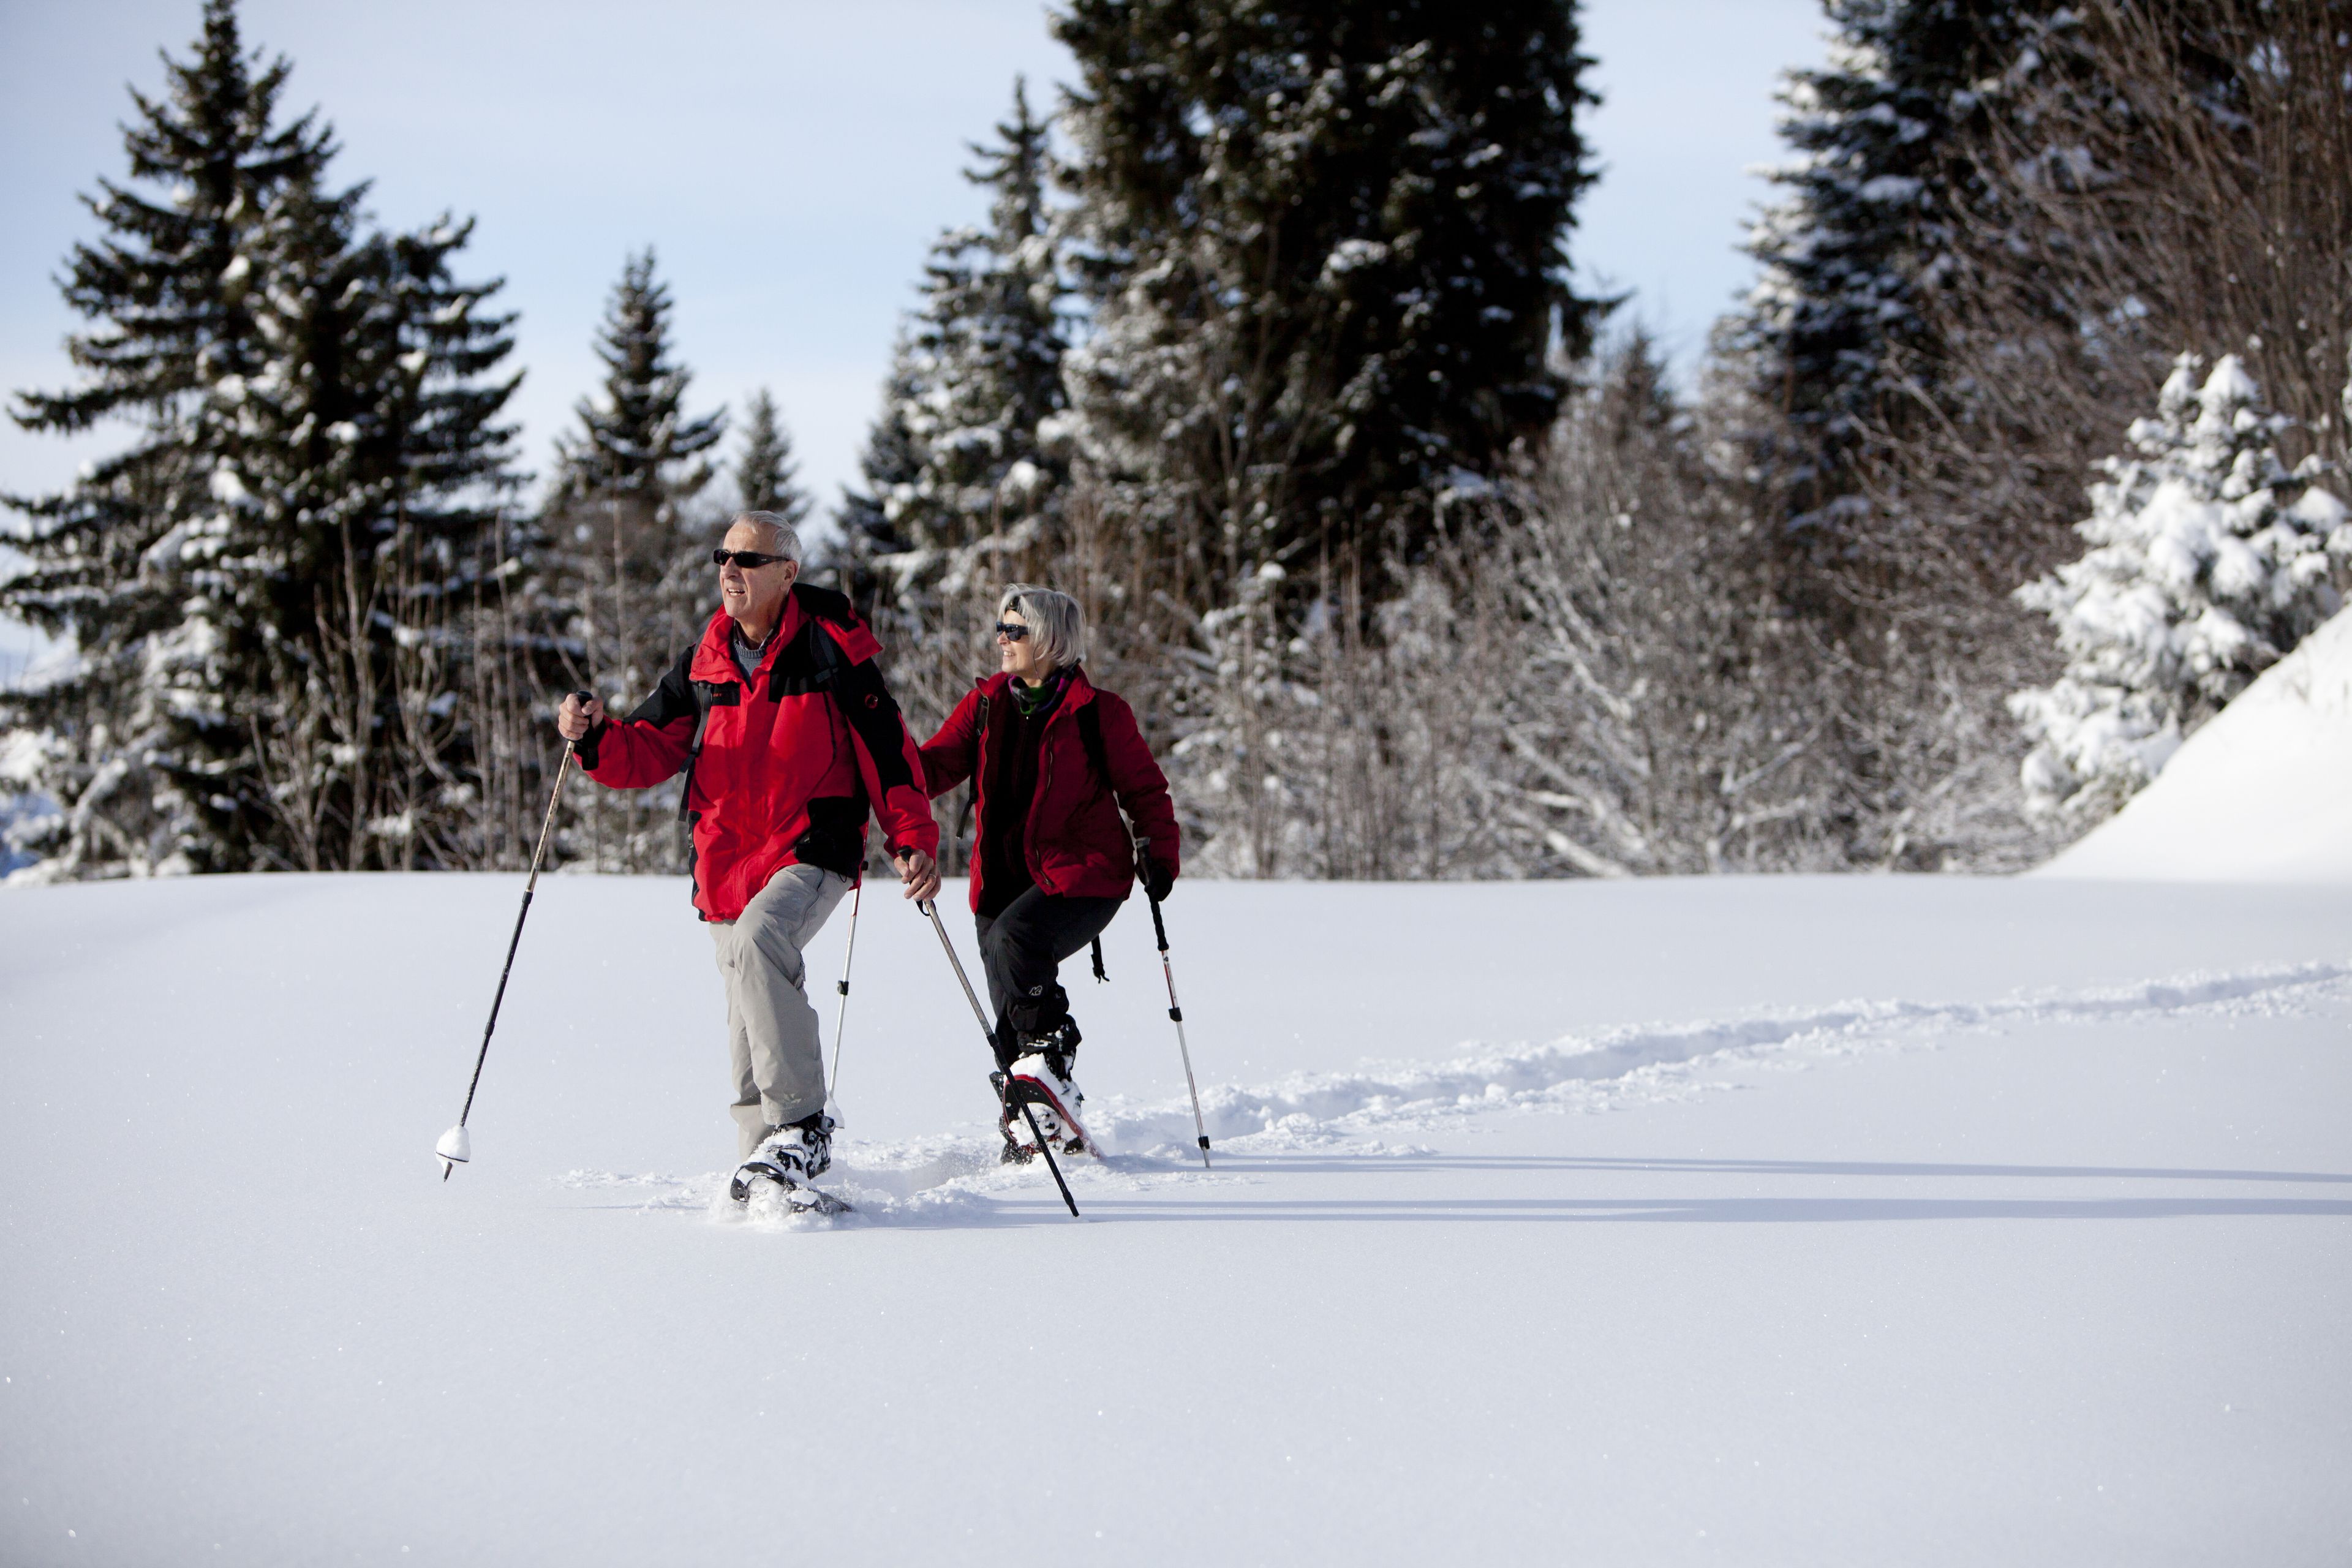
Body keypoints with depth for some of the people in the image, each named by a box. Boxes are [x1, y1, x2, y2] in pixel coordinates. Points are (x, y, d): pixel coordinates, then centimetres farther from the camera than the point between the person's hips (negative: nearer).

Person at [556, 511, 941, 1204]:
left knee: (756, 940, -33)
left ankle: (802, 1127, -30)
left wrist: (913, 840, -8)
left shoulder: (828, 648, -3)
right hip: (728, 867, 6)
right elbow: (651, 751, 10)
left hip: (813, 854, -6)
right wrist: (596, 738, -10)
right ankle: (763, 1175, 19)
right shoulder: (702, 666, 11)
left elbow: (886, 748, -1)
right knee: (750, 1035, 7)